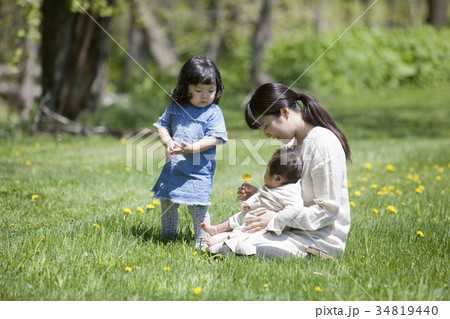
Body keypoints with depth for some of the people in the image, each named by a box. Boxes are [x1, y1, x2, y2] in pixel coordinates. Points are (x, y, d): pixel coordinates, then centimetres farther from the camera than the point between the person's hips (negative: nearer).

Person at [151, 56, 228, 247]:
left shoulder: (213, 113, -8)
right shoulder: (175, 107, 4)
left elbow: (214, 139, -14)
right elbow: (162, 126, 10)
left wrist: (191, 148, -26)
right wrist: (168, 143, -10)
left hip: (199, 169, -5)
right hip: (173, 165, 5)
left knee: (198, 206, -5)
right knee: (167, 203, 16)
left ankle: (203, 242, 10)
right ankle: (167, 236, 35)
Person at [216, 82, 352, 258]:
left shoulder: (323, 144, -17)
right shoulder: (295, 142, 13)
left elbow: (328, 210, -19)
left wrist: (278, 219, -18)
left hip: (321, 240, -10)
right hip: (297, 229, 10)